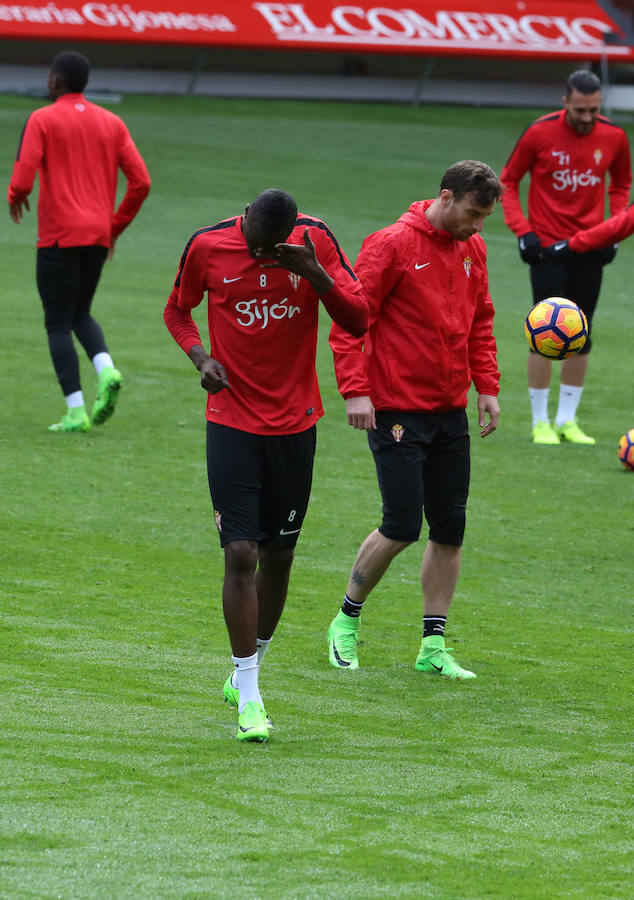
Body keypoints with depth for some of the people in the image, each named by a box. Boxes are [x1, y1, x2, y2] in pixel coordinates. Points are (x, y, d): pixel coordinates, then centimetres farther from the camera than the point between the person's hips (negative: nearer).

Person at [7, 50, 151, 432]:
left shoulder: (42, 120, -5)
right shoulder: (111, 123, 9)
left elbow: (23, 179, -14)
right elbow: (141, 181, 4)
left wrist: (15, 199, 9)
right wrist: (116, 226, 16)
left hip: (59, 236, -5)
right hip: (99, 236, 5)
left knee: (59, 323, 1)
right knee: (81, 314, 21)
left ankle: (76, 412, -7)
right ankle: (106, 370, -8)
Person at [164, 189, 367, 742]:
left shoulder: (315, 241, -7)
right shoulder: (207, 246, -8)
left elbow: (358, 321, -8)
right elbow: (178, 310, 10)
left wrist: (315, 274, -24)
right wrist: (200, 355, -10)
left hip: (295, 423, 2)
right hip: (232, 422, -2)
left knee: (278, 555, 10)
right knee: (241, 554, -11)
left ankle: (248, 670, 31)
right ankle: (248, 698, -6)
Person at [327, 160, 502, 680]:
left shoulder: (473, 249, 8)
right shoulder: (393, 245, -12)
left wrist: (487, 387, 10)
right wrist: (355, 390, -19)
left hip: (450, 410, 7)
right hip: (396, 409, -7)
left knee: (450, 529, 4)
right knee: (402, 526, -8)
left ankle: (434, 646, 11)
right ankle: (347, 622, 13)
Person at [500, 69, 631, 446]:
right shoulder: (540, 133, -10)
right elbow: (508, 181, 0)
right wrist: (522, 230, -9)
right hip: (548, 245, -3)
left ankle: (567, 419, 16)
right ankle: (541, 422, 5)